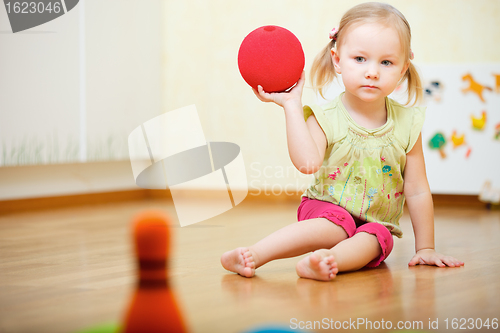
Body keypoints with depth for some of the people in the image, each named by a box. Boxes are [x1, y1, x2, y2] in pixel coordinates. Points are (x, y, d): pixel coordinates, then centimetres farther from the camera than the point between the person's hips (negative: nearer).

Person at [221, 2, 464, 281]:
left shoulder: (407, 123, -4)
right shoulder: (326, 118, -9)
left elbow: (418, 192, 1)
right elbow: (307, 162, -29)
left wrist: (425, 248, 1)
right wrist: (292, 105, -26)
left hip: (375, 225, 3)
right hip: (327, 208, -3)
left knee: (376, 238, -29)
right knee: (335, 226, -34)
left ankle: (324, 261, -52)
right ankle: (252, 255, -43)